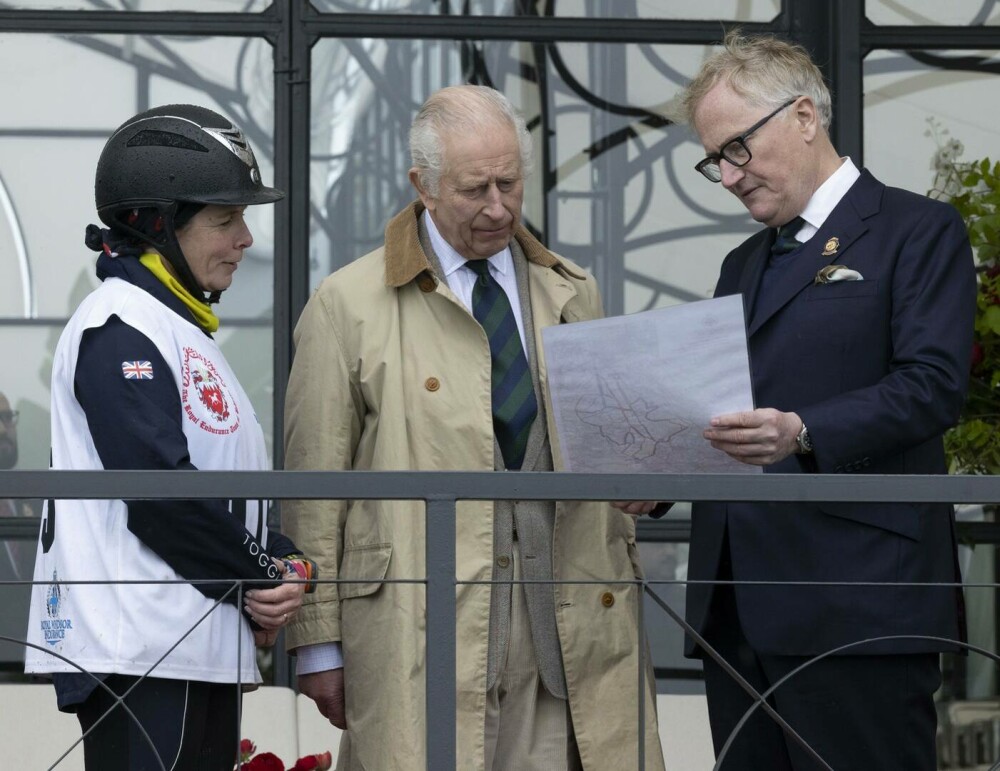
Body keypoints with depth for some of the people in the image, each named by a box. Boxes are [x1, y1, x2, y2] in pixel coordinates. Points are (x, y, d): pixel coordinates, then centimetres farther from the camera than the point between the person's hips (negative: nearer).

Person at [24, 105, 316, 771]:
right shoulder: (120, 327, -10)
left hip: (205, 649, 10)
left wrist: (281, 570, 3)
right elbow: (160, 489, -20)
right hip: (138, 651, -10)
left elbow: (233, 492, 23)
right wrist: (264, 578, -9)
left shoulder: (187, 330, 22)